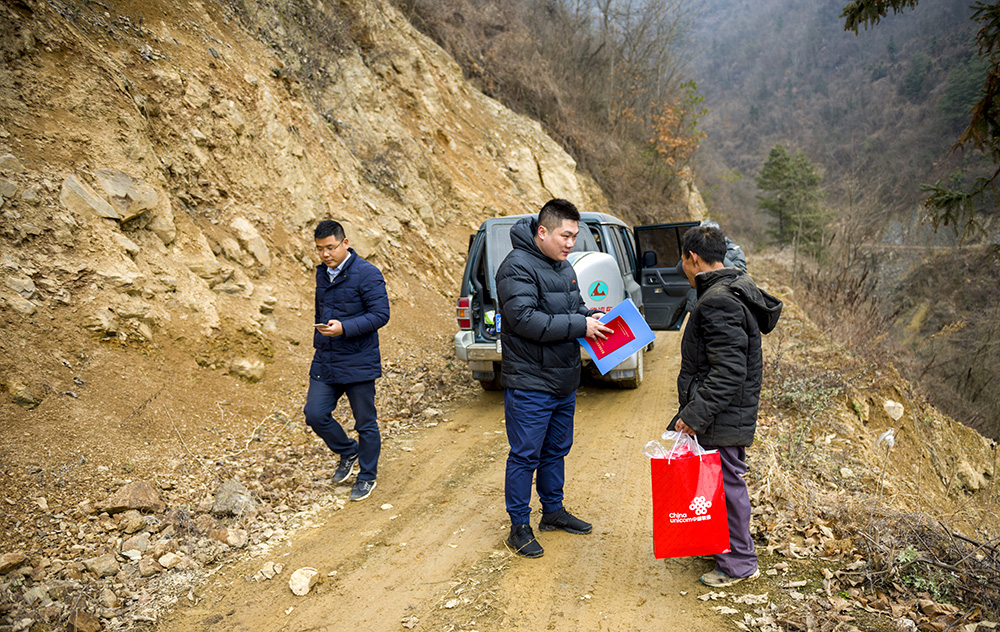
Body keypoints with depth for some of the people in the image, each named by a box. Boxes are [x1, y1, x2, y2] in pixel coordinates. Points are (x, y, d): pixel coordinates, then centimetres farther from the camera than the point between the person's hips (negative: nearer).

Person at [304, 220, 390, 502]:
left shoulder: (367, 274, -13)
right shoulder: (322, 272, 11)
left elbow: (381, 314, -18)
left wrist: (345, 328, -27)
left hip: (358, 363, -6)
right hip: (325, 362, 6)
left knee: (365, 423, 6)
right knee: (315, 414, 1)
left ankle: (367, 477, 25)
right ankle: (348, 452, 27)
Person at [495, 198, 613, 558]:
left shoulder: (563, 266, 12)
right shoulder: (518, 267, -17)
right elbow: (524, 319, -27)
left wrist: (591, 317, 0)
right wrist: (579, 325, -24)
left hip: (564, 381, 9)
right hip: (529, 384, -9)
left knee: (556, 450, 20)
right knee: (525, 455, 1)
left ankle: (553, 511, 36)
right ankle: (519, 527, 14)